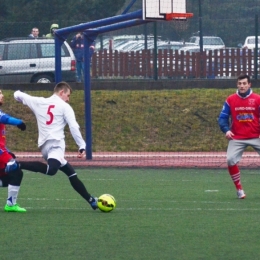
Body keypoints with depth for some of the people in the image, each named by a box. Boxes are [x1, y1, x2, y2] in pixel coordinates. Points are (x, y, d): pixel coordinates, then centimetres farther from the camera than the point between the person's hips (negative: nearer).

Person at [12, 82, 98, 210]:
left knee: (71, 173, 17)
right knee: (51, 170, -34)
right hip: (55, 143, -8)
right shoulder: (65, 107, 6)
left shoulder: (39, 102, 19)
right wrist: (82, 146, -4)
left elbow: (18, 95, 31)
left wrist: (17, 93, 55)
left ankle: (91, 200, 17)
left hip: (44, 146, 8)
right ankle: (18, 165, -37)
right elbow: (74, 127, -5)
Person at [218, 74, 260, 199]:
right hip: (237, 138, 1)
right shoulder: (230, 100, 0)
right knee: (230, 160, -15)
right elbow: (223, 117, 2)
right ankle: (239, 189, 1)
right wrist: (226, 130, -15)